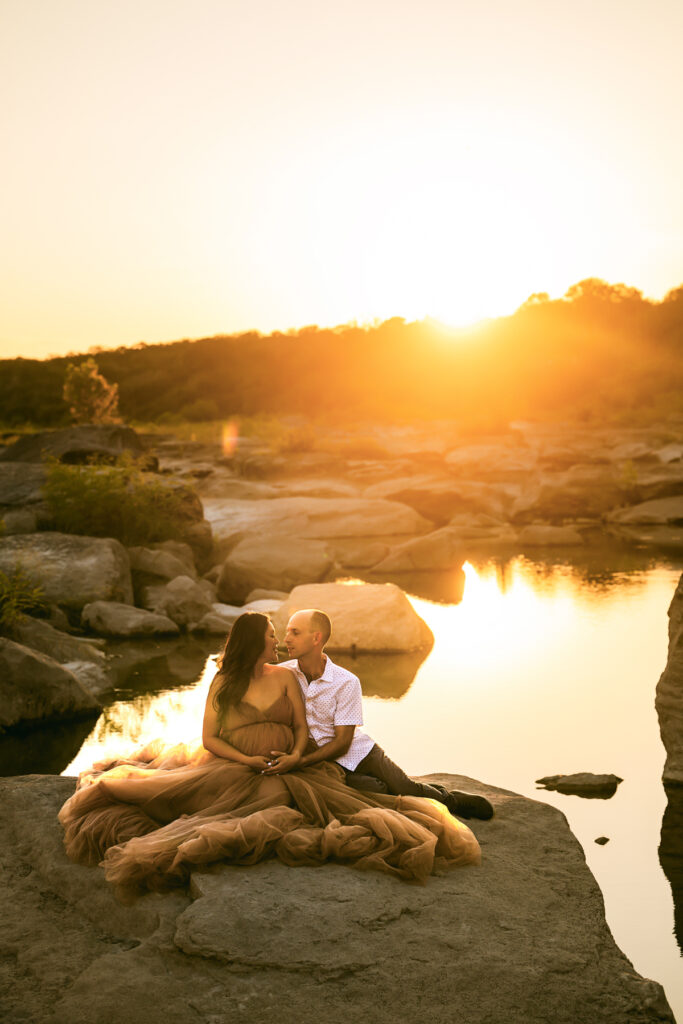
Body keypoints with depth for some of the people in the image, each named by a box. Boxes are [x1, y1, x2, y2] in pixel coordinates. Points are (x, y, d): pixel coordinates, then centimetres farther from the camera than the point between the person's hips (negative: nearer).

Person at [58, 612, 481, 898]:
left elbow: (302, 727, 8)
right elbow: (209, 738, 0)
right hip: (232, 772, -2)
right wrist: (248, 761, -15)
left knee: (341, 802, -24)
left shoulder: (286, 677, 12)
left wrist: (295, 756, -14)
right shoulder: (223, 685, 3)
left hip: (288, 771, 2)